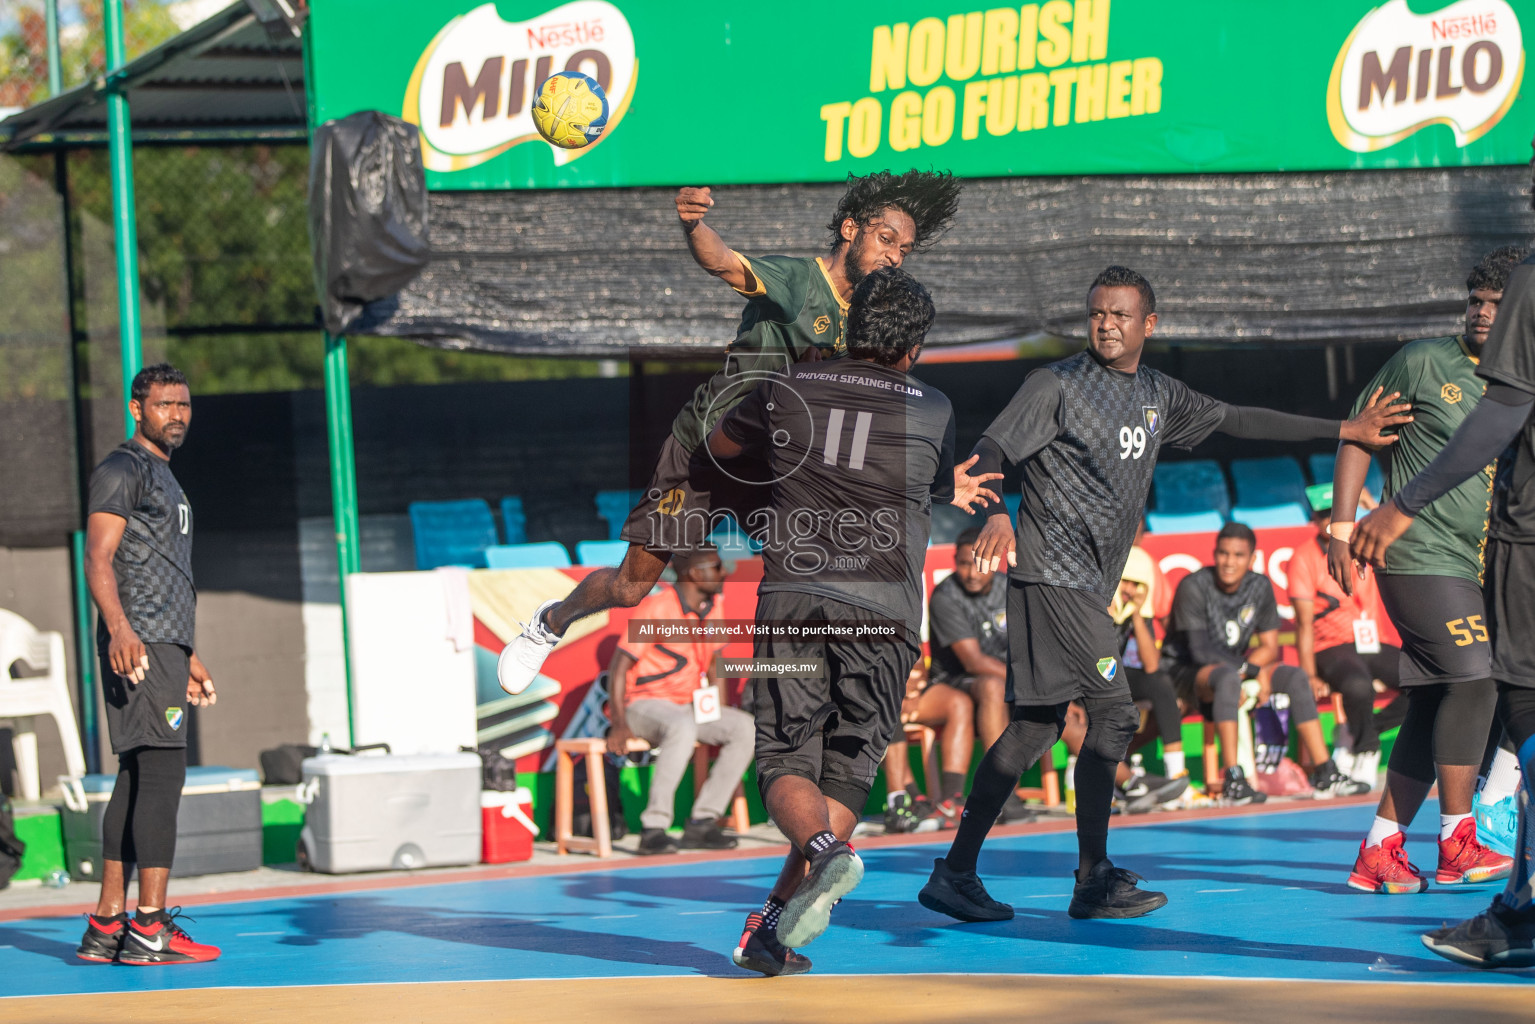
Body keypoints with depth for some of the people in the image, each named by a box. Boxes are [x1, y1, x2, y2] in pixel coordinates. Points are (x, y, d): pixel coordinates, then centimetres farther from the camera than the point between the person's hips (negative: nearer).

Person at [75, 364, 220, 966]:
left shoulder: (164, 477, 25)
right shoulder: (122, 470, -5)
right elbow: (99, 559, -16)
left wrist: (189, 659, 31)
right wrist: (119, 628, -31)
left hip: (164, 646, 10)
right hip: (137, 646, -10)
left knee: (136, 780, 9)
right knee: (162, 774, -15)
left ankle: (106, 926, 11)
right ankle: (149, 928, -17)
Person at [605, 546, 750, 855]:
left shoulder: (713, 607, 7)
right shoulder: (653, 609, -15)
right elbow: (619, 665, -16)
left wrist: (720, 711, 8)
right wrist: (619, 724, -24)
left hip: (689, 706, 7)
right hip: (644, 704, -7)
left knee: (745, 727, -16)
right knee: (682, 727, -39)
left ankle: (702, 823, -16)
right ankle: (653, 828, -36)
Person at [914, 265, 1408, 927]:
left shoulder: (1159, 396, 15)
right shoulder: (1058, 385, -7)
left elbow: (1237, 421, 22)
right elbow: (991, 450, -14)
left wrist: (1343, 430, 22)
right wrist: (995, 515, -35)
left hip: (1089, 584, 8)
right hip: (1053, 570, -8)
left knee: (1035, 725, 6)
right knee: (1112, 714, -11)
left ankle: (955, 875, 7)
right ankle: (1095, 882, -4)